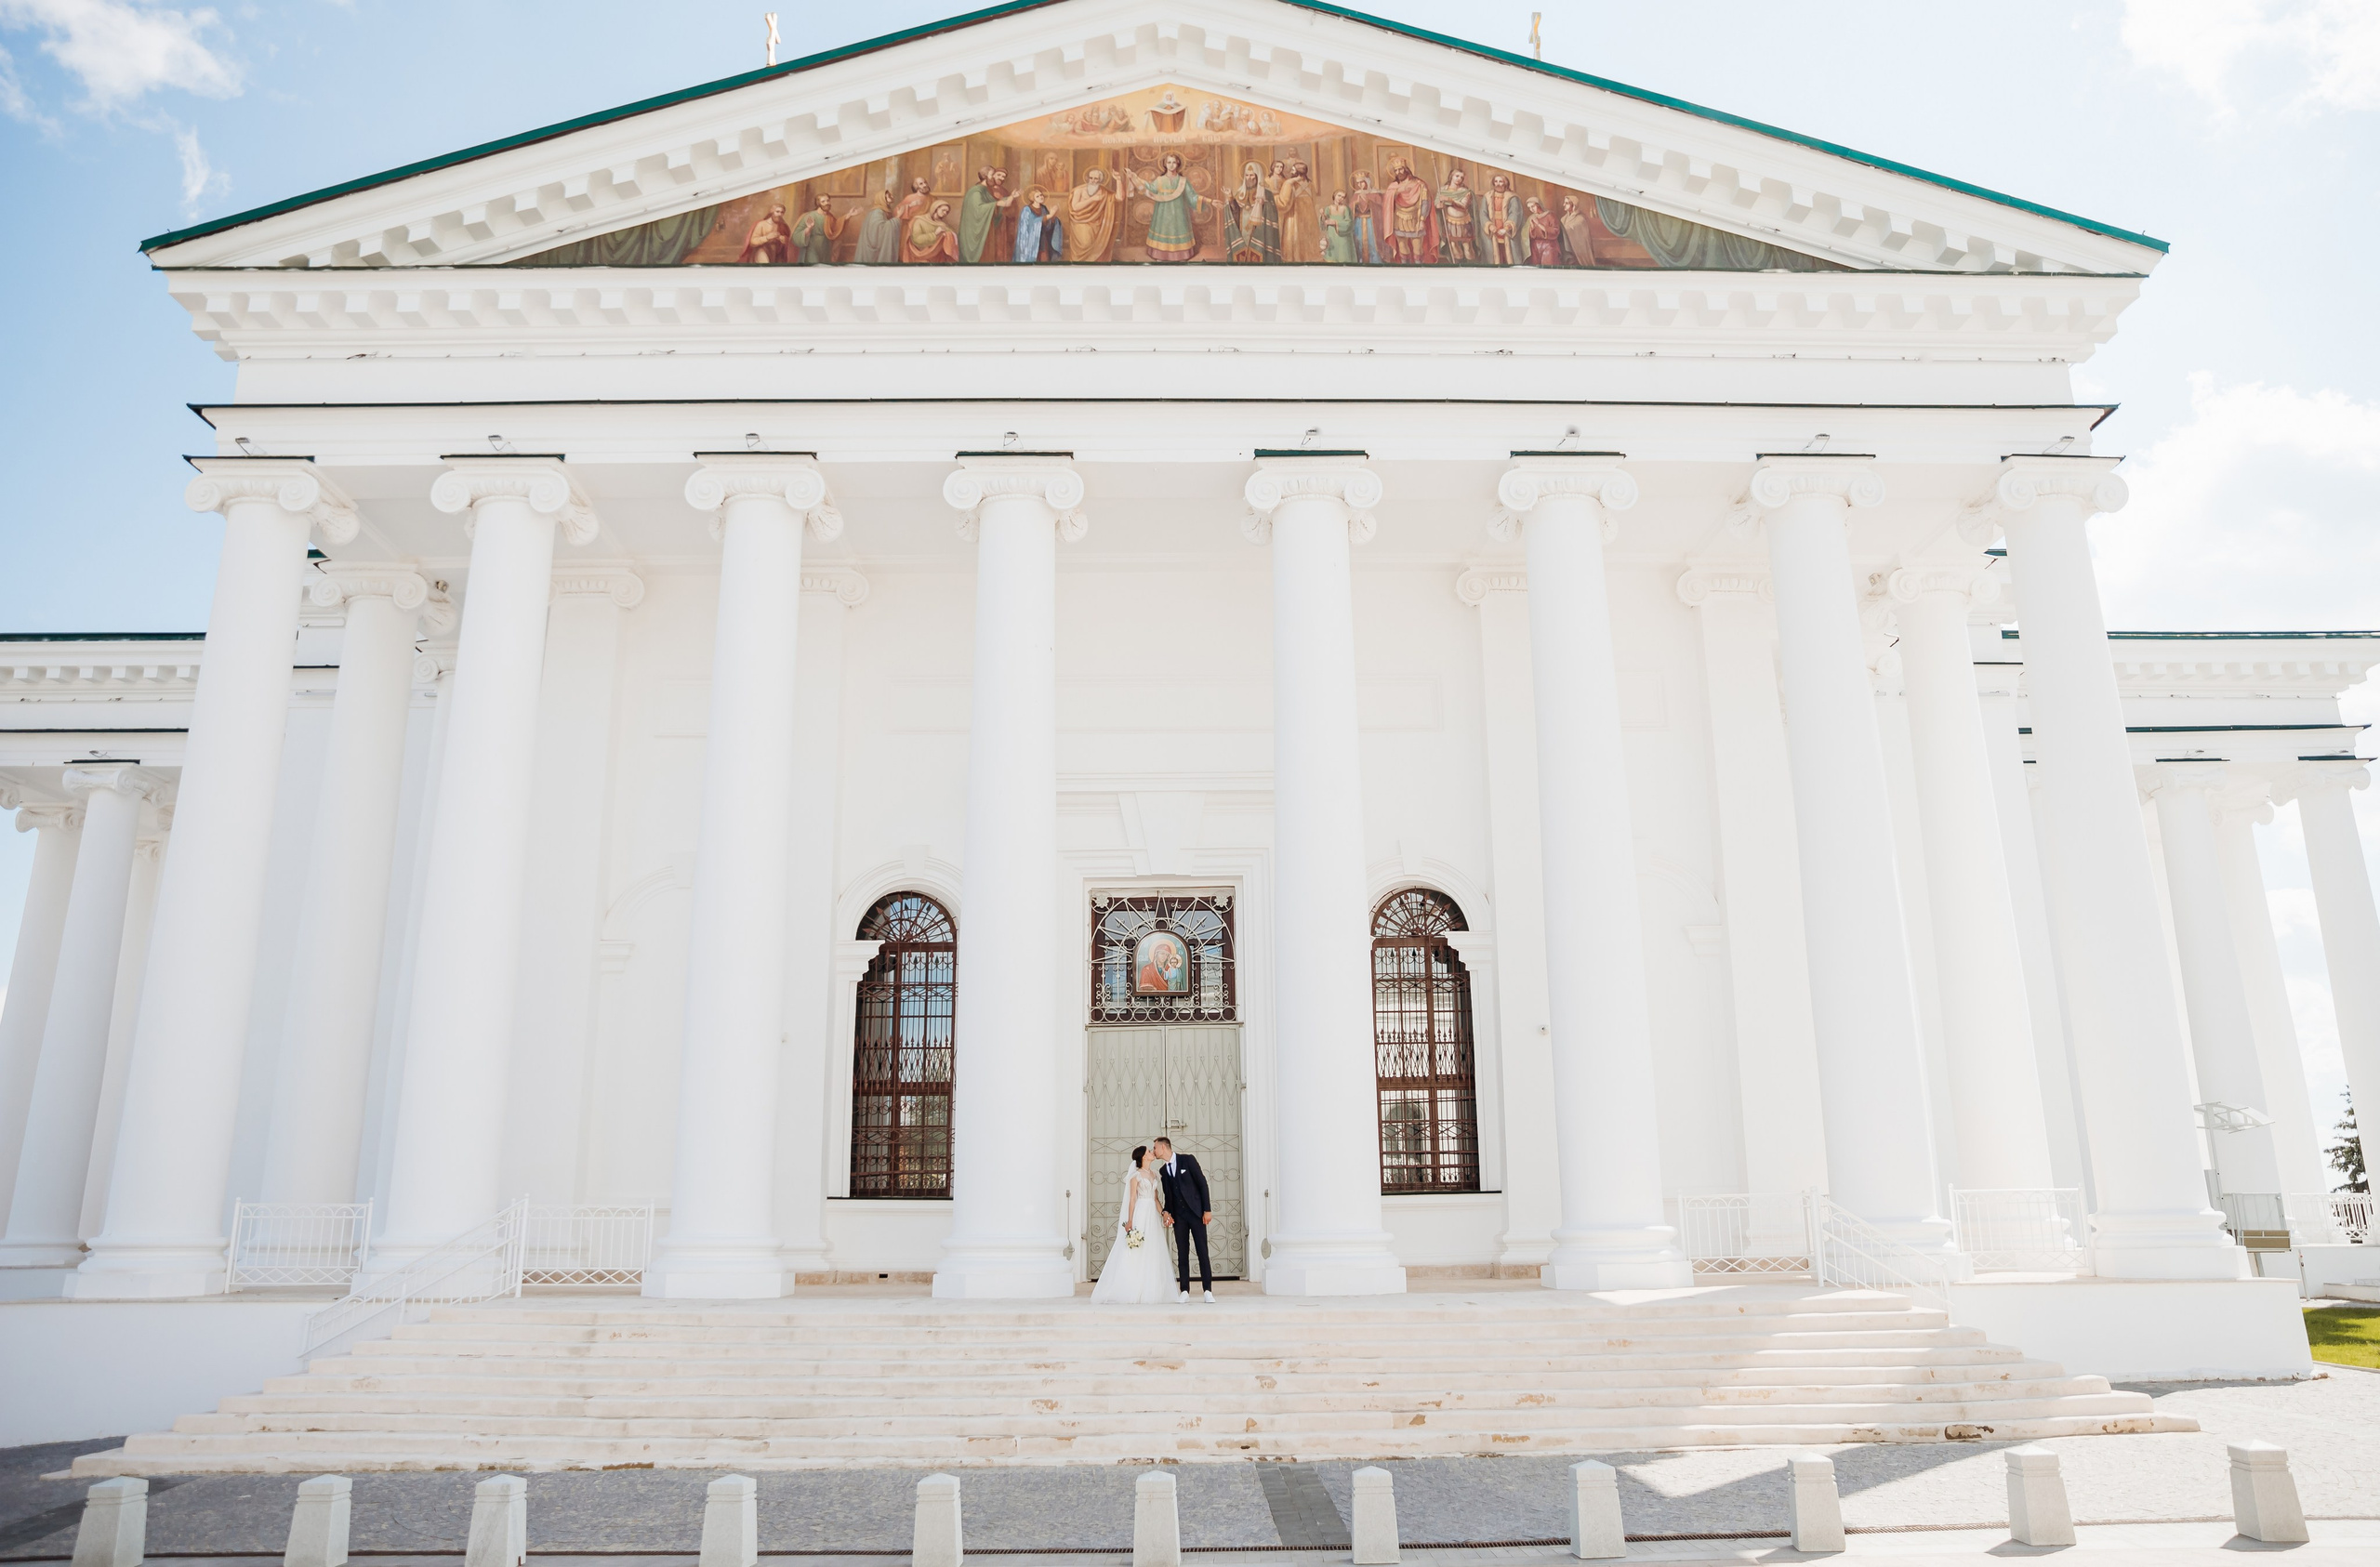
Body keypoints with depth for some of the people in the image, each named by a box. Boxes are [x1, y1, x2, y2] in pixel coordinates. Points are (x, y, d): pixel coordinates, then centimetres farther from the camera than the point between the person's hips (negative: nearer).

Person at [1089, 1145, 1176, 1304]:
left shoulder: (1154, 1175, 16)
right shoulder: (1136, 1175, -3)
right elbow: (1132, 1199, -8)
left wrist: (1163, 1213, 4)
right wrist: (1130, 1221, -14)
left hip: (1153, 1216, 7)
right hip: (1140, 1215, -7)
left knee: (1152, 1255, 3)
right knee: (1136, 1254, -7)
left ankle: (1150, 1293, 6)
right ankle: (1132, 1293, -5)